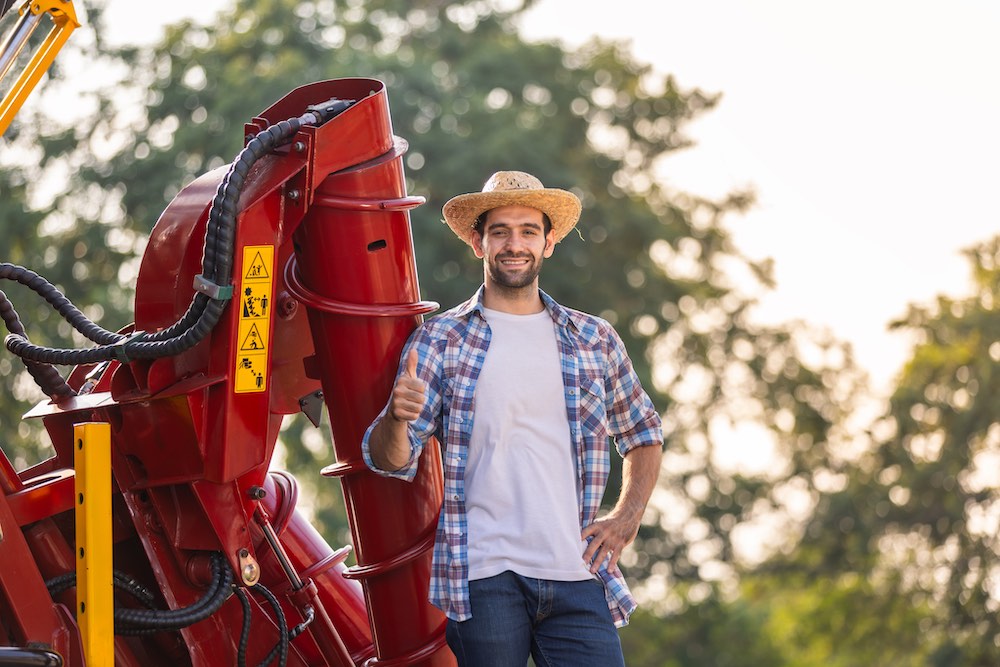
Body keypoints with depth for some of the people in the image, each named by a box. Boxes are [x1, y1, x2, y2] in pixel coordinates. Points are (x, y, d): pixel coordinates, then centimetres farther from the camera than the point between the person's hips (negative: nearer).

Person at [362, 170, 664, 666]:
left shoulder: (595, 341, 13)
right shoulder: (440, 340, 5)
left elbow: (642, 434, 28)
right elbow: (389, 460, 0)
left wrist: (627, 517, 12)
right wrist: (396, 417, -22)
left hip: (577, 577, 2)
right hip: (483, 579, -2)